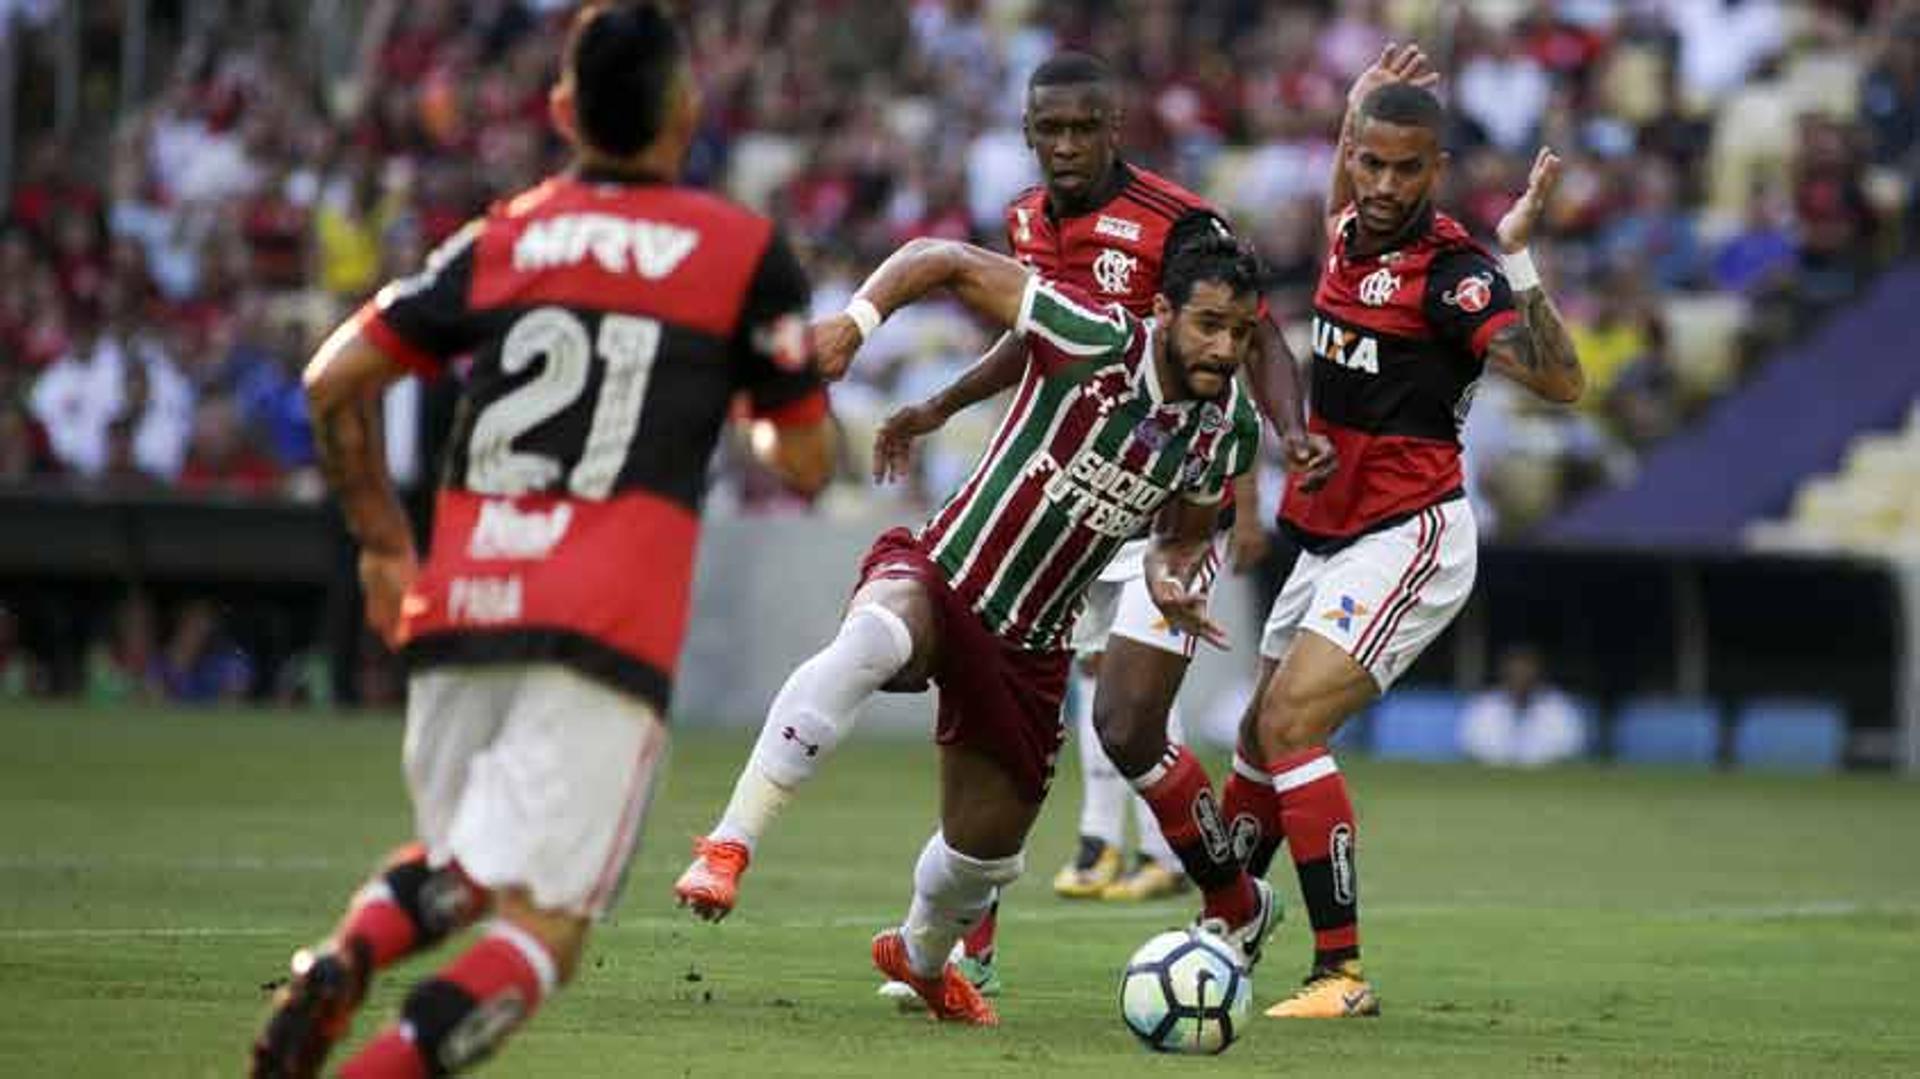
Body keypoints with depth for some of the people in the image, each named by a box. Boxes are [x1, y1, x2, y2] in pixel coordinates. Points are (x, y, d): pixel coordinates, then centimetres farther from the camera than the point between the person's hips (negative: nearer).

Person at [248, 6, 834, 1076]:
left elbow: (336, 378, 8)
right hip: (608, 629, -4)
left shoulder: (502, 238, 14)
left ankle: (336, 968, -5)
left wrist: (381, 536, 19)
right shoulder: (745, 251, 5)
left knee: (460, 864, 25)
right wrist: (748, 390, 30)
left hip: (459, 610, 4)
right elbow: (808, 460, 8)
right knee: (542, 927, -4)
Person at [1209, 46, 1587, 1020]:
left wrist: (1518, 259, -39)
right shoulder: (1348, 236, 6)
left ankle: (1342, 974, -20)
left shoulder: (1450, 271, -18)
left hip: (1405, 539, -9)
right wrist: (1352, 112, 23)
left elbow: (1559, 380, -30)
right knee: (1260, 739, 17)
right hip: (1329, 539, 9)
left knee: (1290, 728, -20)